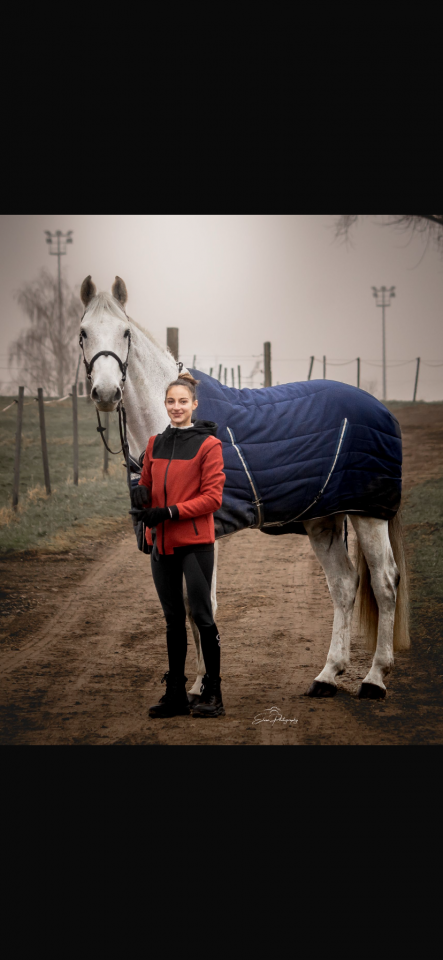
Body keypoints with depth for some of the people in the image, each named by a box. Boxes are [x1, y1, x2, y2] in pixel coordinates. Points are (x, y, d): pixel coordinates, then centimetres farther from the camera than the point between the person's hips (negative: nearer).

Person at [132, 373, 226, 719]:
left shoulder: (209, 445, -7)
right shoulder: (155, 444, 10)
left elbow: (212, 498, -12)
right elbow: (147, 484, 19)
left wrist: (170, 512, -20)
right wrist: (141, 494, -5)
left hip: (195, 542, -6)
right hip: (161, 543, 6)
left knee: (201, 615, -4)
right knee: (173, 619, 11)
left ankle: (212, 693, 5)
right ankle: (175, 694, 18)